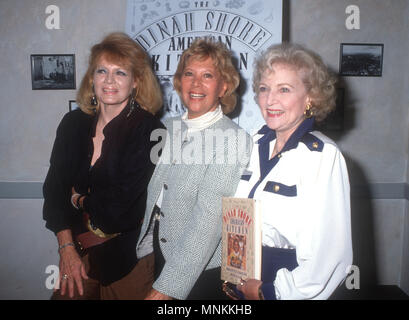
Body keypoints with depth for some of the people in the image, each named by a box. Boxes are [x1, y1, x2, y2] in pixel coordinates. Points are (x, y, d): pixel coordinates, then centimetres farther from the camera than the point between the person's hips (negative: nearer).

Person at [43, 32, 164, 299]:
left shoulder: (149, 130, -16)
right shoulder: (73, 124, 1)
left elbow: (120, 203, -21)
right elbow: (54, 188, 1)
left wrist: (79, 199, -4)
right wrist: (67, 247, -5)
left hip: (128, 259, -4)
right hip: (79, 251, 4)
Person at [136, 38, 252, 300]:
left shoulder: (233, 139, -18)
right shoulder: (168, 128, 2)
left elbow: (210, 218, -23)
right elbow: (153, 195, 9)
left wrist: (166, 288, -22)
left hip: (203, 271, -5)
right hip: (159, 256, 5)